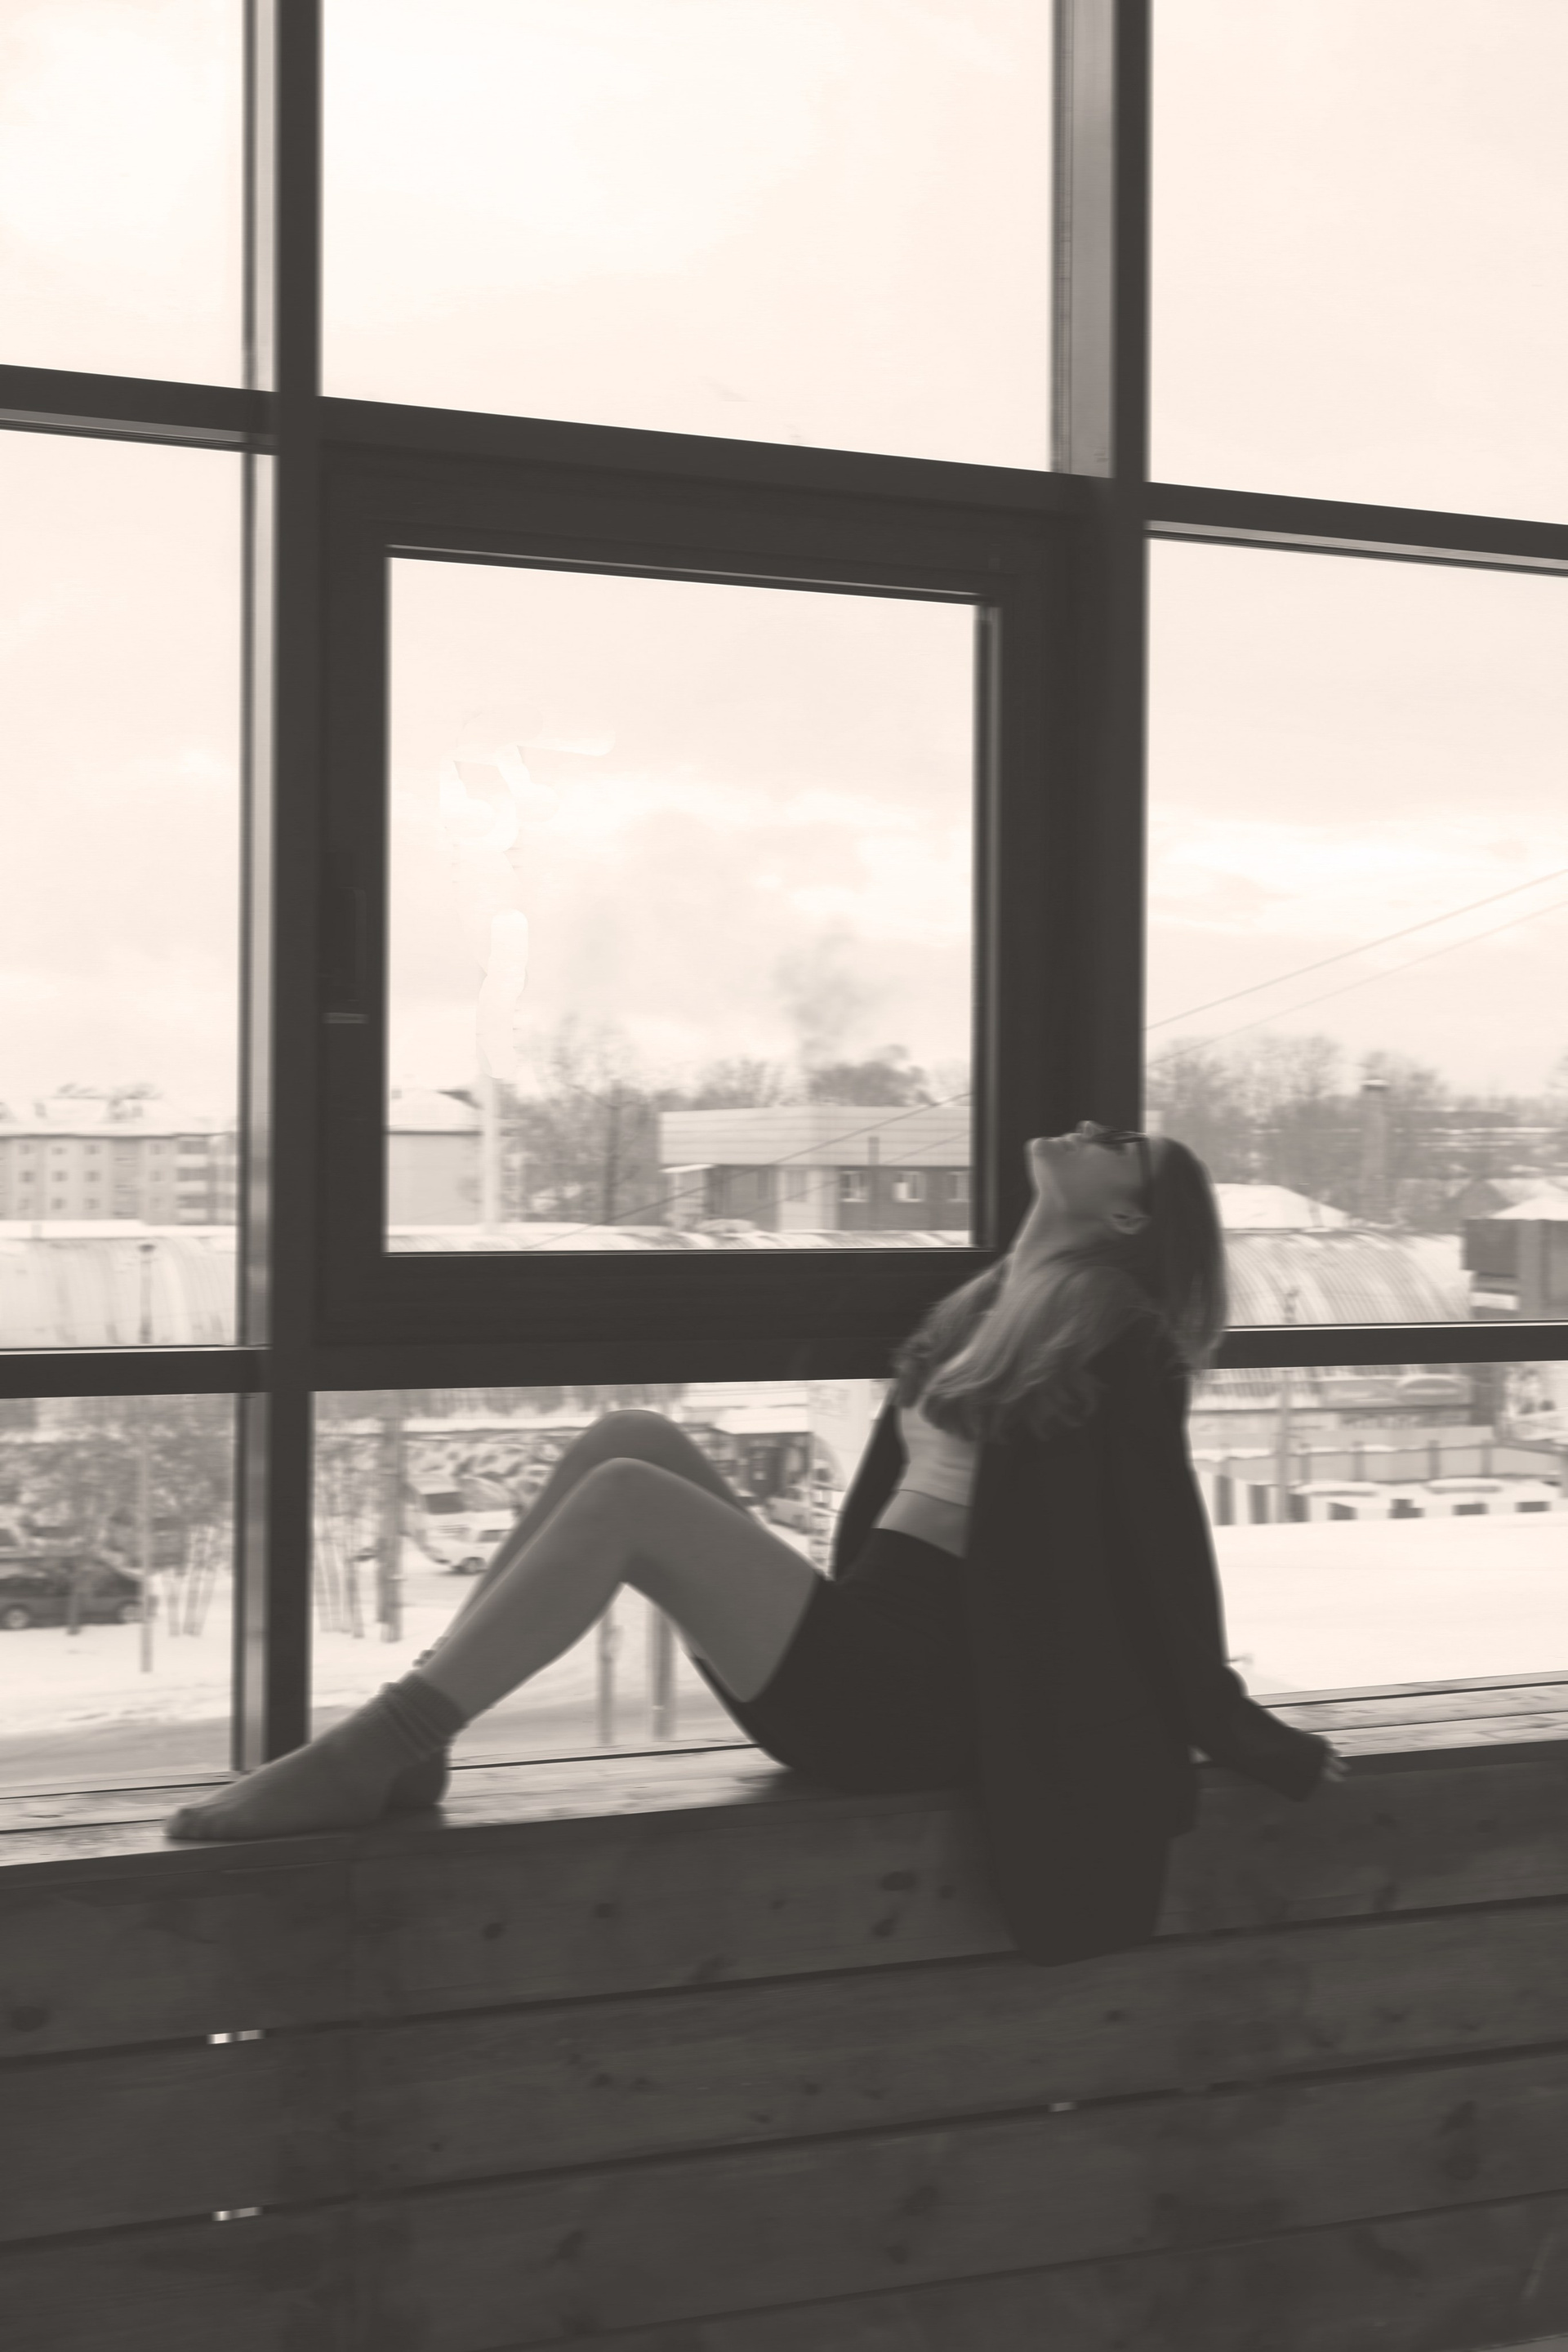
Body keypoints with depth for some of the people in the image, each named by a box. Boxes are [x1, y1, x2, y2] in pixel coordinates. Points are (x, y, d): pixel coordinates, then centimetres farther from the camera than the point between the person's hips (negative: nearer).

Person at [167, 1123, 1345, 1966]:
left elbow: (1165, 1540, -7)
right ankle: (404, 1739, -10)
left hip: (914, 1695, -8)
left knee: (626, 1498, -22)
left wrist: (1238, 1733, -4)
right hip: (862, 1642, 8)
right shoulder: (987, 1312, 21)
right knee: (634, 1438, -3)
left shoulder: (1115, 1337, -4)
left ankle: (362, 1764, -23)